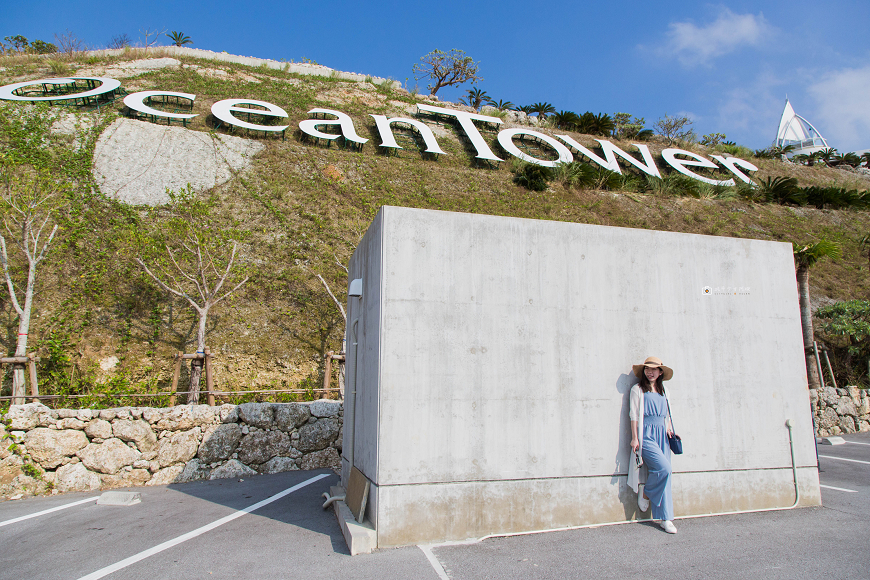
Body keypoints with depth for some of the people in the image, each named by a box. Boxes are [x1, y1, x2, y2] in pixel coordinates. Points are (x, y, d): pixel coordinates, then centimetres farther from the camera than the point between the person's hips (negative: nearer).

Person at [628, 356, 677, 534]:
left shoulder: (663, 391, 19)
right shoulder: (638, 389, 3)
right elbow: (633, 415, -2)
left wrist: (669, 429, 7)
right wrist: (634, 438, -9)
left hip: (661, 434, 5)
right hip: (646, 434, -5)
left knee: (664, 473, 1)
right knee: (663, 467, -21)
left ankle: (665, 518, 7)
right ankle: (645, 491, 7)